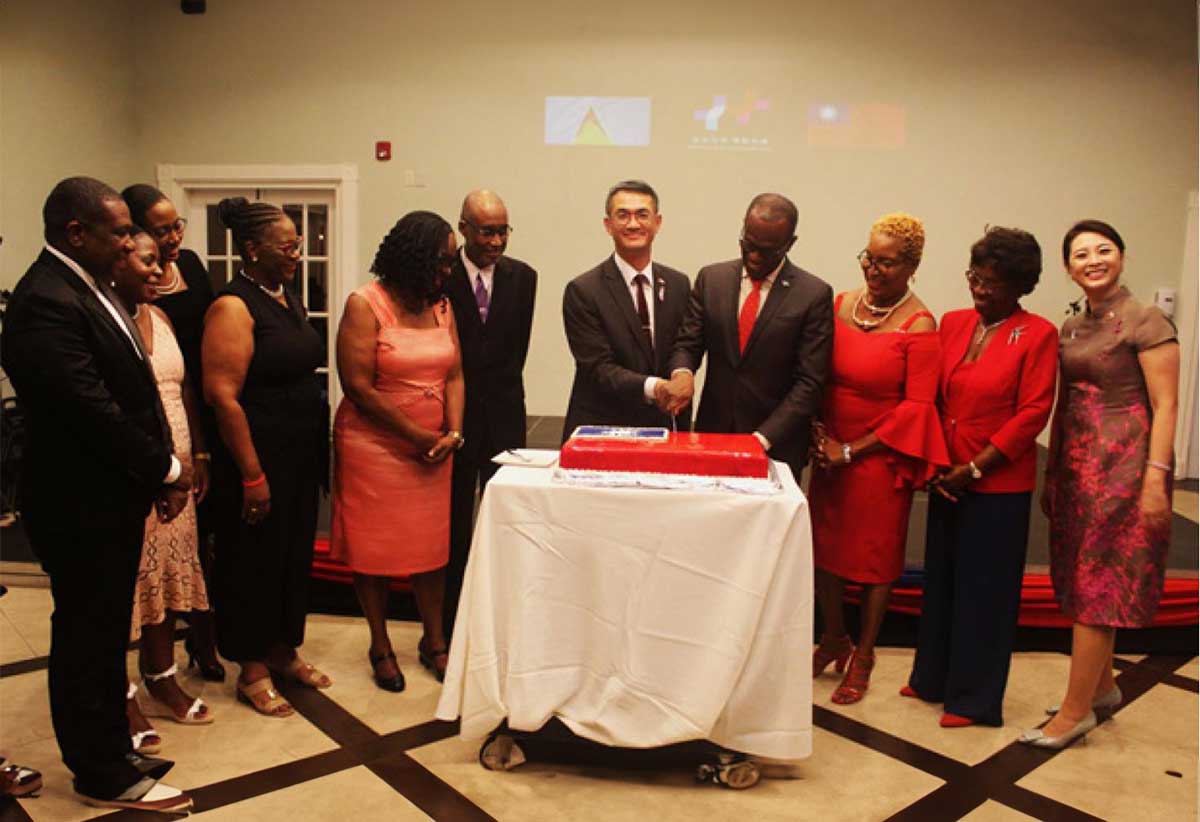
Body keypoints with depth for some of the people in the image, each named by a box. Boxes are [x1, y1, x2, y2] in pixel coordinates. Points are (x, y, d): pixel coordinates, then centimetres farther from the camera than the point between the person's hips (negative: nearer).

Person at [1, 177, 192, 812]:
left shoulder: (86, 286, 8)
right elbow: (93, 413, -26)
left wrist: (161, 469, 1)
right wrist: (166, 470, -14)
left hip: (112, 497, 9)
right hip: (81, 506, -9)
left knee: (103, 634, 20)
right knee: (86, 640, 7)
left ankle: (109, 752, 36)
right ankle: (103, 777, 24)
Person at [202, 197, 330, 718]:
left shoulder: (287, 298, 10)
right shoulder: (233, 307, -15)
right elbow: (223, 395, -19)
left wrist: (319, 444, 12)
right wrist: (253, 475, -19)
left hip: (301, 454, 8)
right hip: (259, 456, -8)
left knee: (295, 552, 17)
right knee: (255, 559, 6)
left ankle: (283, 650, 35)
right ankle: (252, 672, 22)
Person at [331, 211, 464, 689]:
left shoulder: (440, 303, 6)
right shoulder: (365, 304, -11)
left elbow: (454, 374, 4)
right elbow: (359, 387, -16)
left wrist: (452, 434, -10)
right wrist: (418, 437, -14)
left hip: (433, 447, 5)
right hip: (375, 445, -5)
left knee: (432, 543, 10)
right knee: (375, 547, 7)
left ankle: (434, 641, 27)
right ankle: (380, 647, 24)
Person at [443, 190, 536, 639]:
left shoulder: (522, 277, 3)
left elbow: (517, 345, 9)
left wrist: (500, 393, 8)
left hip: (504, 415, 2)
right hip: (454, 413, -2)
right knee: (454, 520, 7)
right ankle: (450, 623, 17)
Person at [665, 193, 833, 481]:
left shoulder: (814, 294, -7)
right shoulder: (711, 278, 3)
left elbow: (809, 382, -10)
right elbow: (687, 343, 4)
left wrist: (762, 439, -18)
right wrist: (682, 372, -20)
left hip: (776, 446, -2)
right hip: (712, 433, 2)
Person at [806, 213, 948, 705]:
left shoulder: (919, 326, -12)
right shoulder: (840, 304, 2)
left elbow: (918, 406, -13)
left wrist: (852, 451, -13)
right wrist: (819, 432, -4)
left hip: (881, 457, -5)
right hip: (830, 452, 5)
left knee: (875, 554, 8)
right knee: (824, 544, 12)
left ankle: (863, 656, 26)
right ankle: (833, 639, 35)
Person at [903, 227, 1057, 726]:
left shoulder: (1037, 335, -8)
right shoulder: (952, 324, 6)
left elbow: (1032, 413, -12)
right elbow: (932, 397, 7)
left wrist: (975, 468, -14)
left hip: (999, 484, -5)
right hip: (946, 479, 5)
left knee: (985, 588, 5)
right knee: (941, 579, 15)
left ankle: (975, 698, 20)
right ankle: (934, 678, 32)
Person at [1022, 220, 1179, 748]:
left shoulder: (1146, 322, -8)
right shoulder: (1070, 328, 12)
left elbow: (1165, 406, -12)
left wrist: (1155, 478, -18)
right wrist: (1052, 473, 14)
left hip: (1122, 464, -7)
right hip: (1075, 462, 7)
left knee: (1095, 587, -3)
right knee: (1082, 583, 13)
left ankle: (1076, 711, 7)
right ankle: (1102, 686, 30)